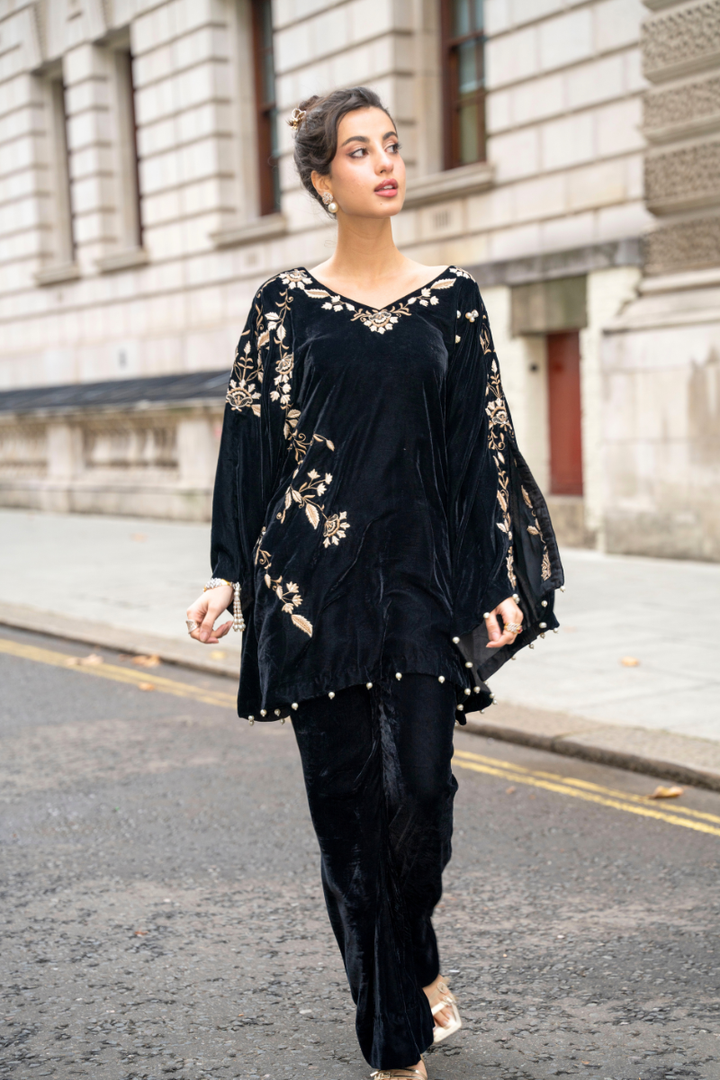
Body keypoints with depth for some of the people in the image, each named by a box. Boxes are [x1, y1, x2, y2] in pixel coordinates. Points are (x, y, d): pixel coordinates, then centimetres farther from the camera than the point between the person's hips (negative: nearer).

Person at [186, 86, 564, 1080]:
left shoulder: (452, 297, 8)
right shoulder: (287, 303, 5)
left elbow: (482, 447, 7)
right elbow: (252, 441, 4)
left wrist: (500, 583, 2)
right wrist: (230, 576, -2)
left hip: (422, 573, 1)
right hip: (314, 576, 0)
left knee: (421, 785, -8)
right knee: (347, 793, 1)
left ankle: (412, 959, 26)